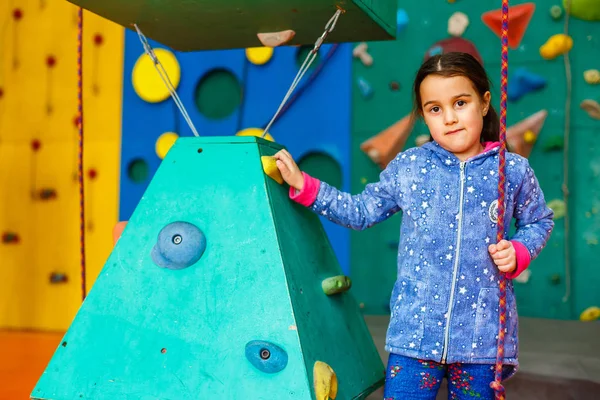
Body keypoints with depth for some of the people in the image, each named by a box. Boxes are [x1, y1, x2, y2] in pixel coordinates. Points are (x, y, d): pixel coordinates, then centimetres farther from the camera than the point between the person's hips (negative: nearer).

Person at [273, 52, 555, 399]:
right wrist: (304, 186, 5)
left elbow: (540, 221, 16)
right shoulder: (408, 167, 1)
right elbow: (361, 211, 10)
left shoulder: (514, 171, 0)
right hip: (415, 330, 0)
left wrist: (519, 252, -4)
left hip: (483, 336, 0)